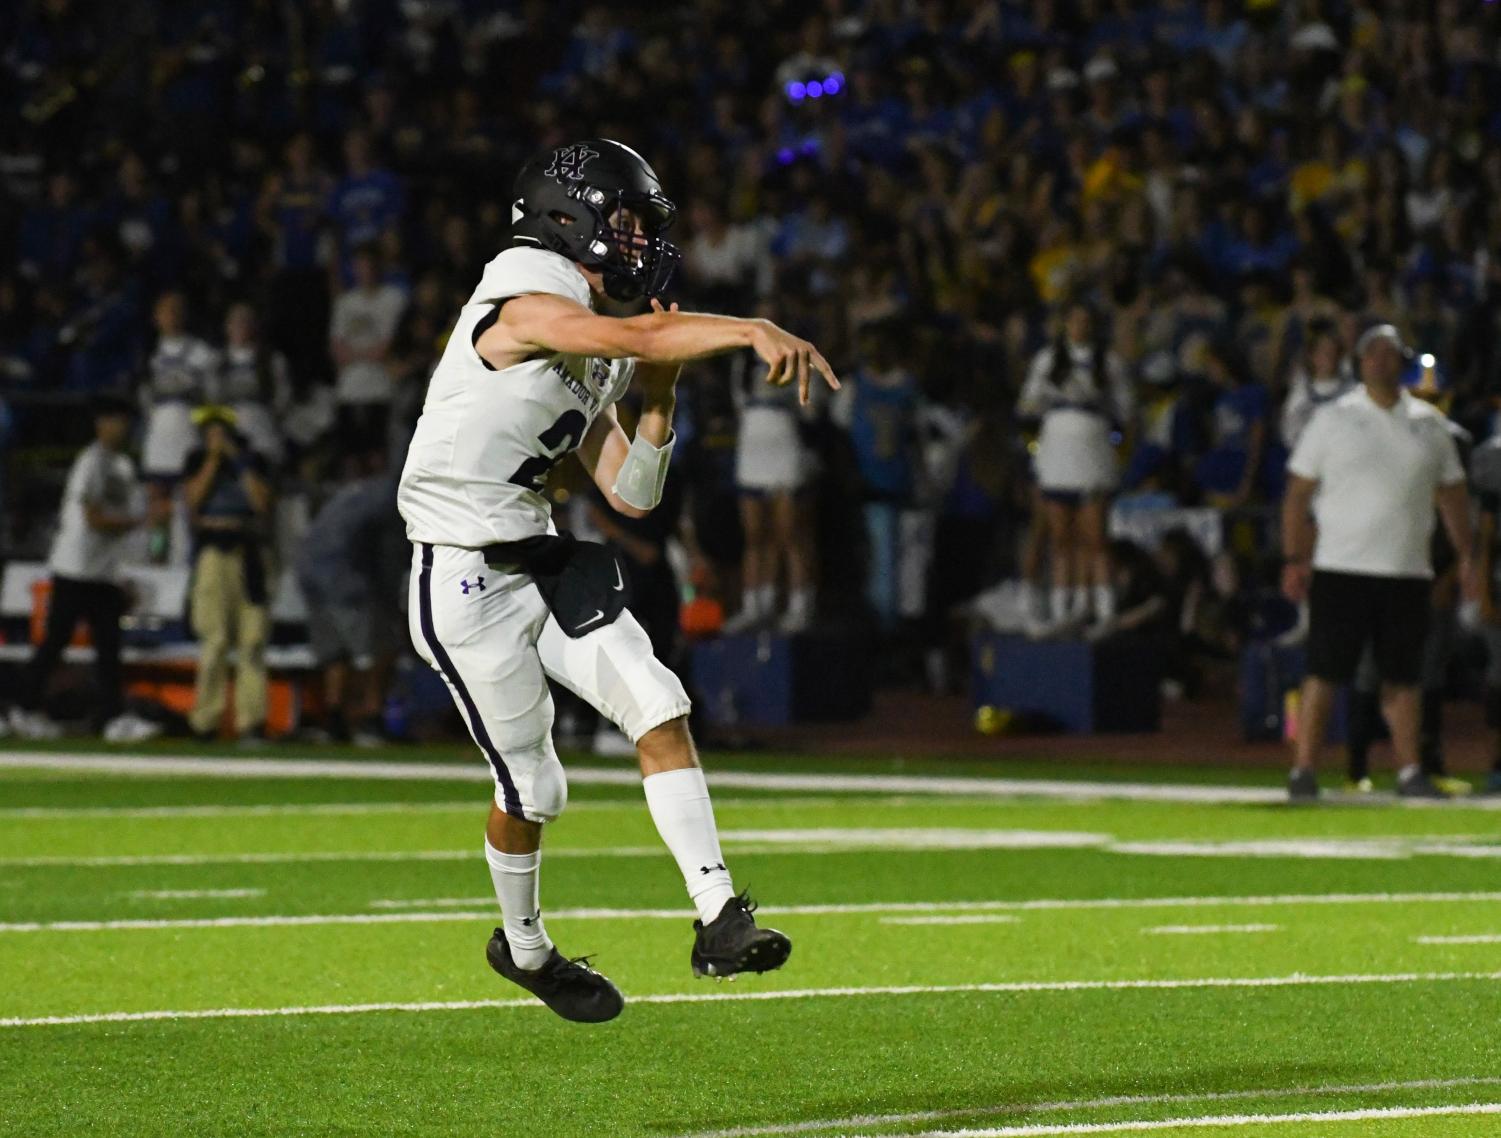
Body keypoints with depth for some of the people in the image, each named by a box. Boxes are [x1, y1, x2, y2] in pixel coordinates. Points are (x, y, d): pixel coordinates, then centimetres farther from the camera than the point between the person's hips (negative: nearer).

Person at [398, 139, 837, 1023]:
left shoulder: (594, 357, 11)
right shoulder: (528, 304, -17)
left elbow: (632, 495, 11)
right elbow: (638, 336, -35)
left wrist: (661, 395, -2)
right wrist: (754, 331, -42)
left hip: (542, 565, 8)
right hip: (466, 582, -8)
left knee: (661, 710, -9)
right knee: (534, 790, 2)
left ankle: (719, 917, -11)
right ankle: (524, 947, 28)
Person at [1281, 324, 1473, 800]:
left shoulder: (1428, 423, 10)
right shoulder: (1333, 419, 2)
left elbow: (1451, 493, 17)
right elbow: (1298, 492, 1)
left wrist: (1464, 555, 10)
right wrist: (1294, 559, -6)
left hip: (1407, 571, 3)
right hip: (1340, 567, -3)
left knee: (1403, 675, 5)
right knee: (1324, 670, -6)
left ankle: (1409, 772, 9)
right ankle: (1303, 770, -4)